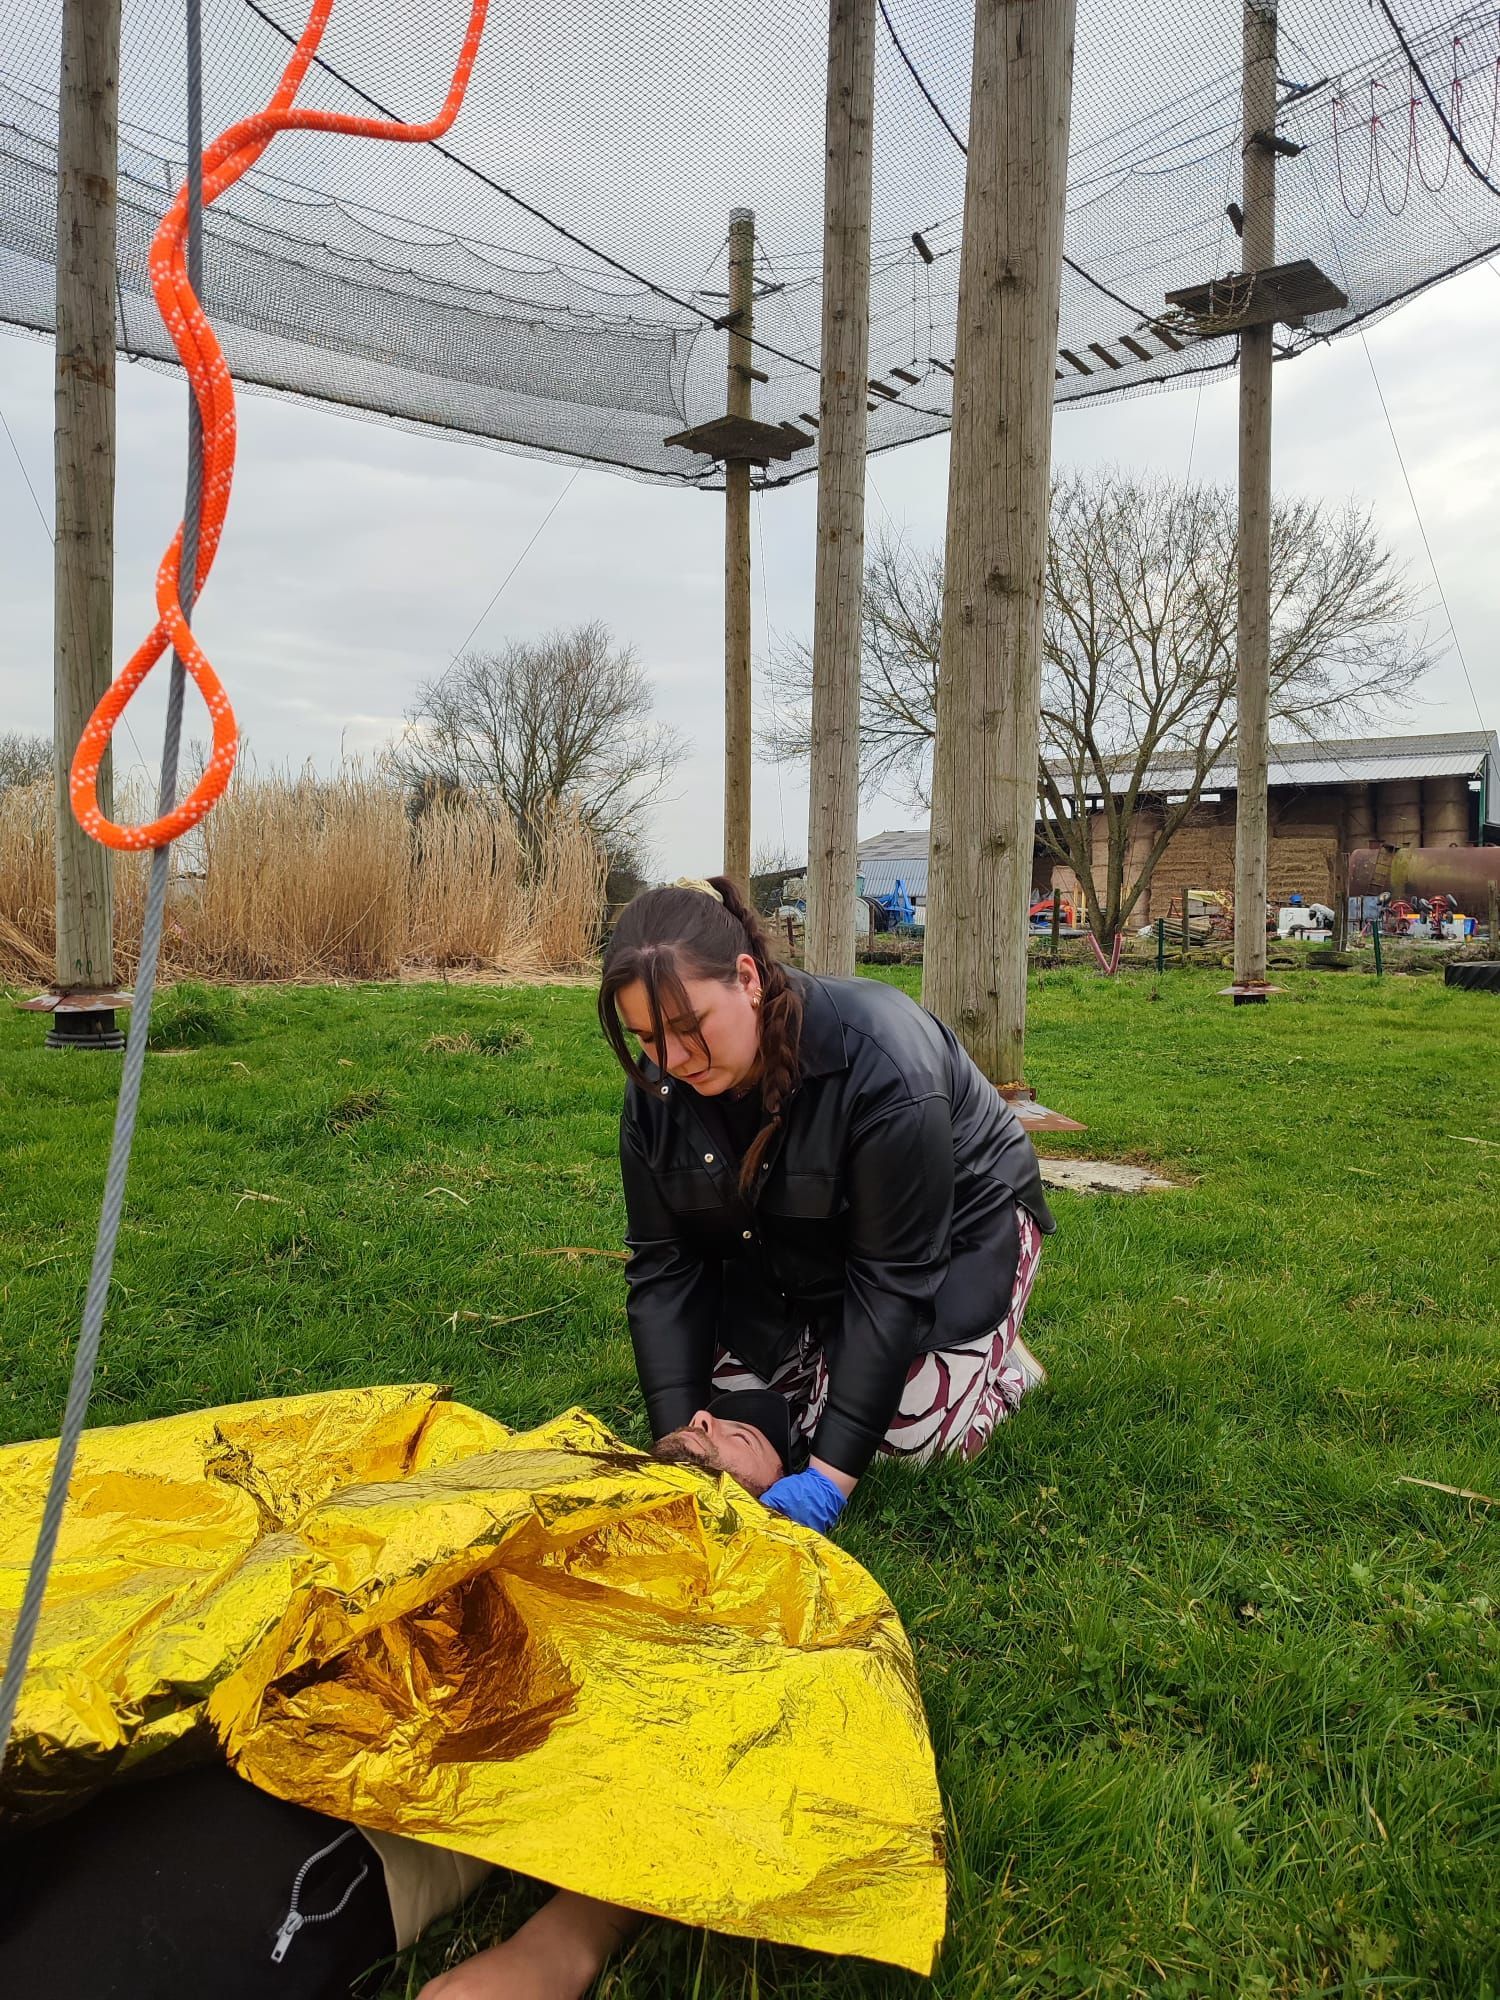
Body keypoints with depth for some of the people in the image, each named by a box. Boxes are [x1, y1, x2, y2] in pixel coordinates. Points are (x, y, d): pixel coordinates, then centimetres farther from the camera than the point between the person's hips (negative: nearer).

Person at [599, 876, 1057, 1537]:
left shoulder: (882, 1063, -38)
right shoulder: (658, 1087, -20)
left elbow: (894, 1278, -34)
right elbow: (663, 1265, -15)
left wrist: (832, 1472, -35)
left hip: (956, 1227, -5)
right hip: (796, 1247, 6)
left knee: (906, 1431, -18)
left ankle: (999, 1358, 12)